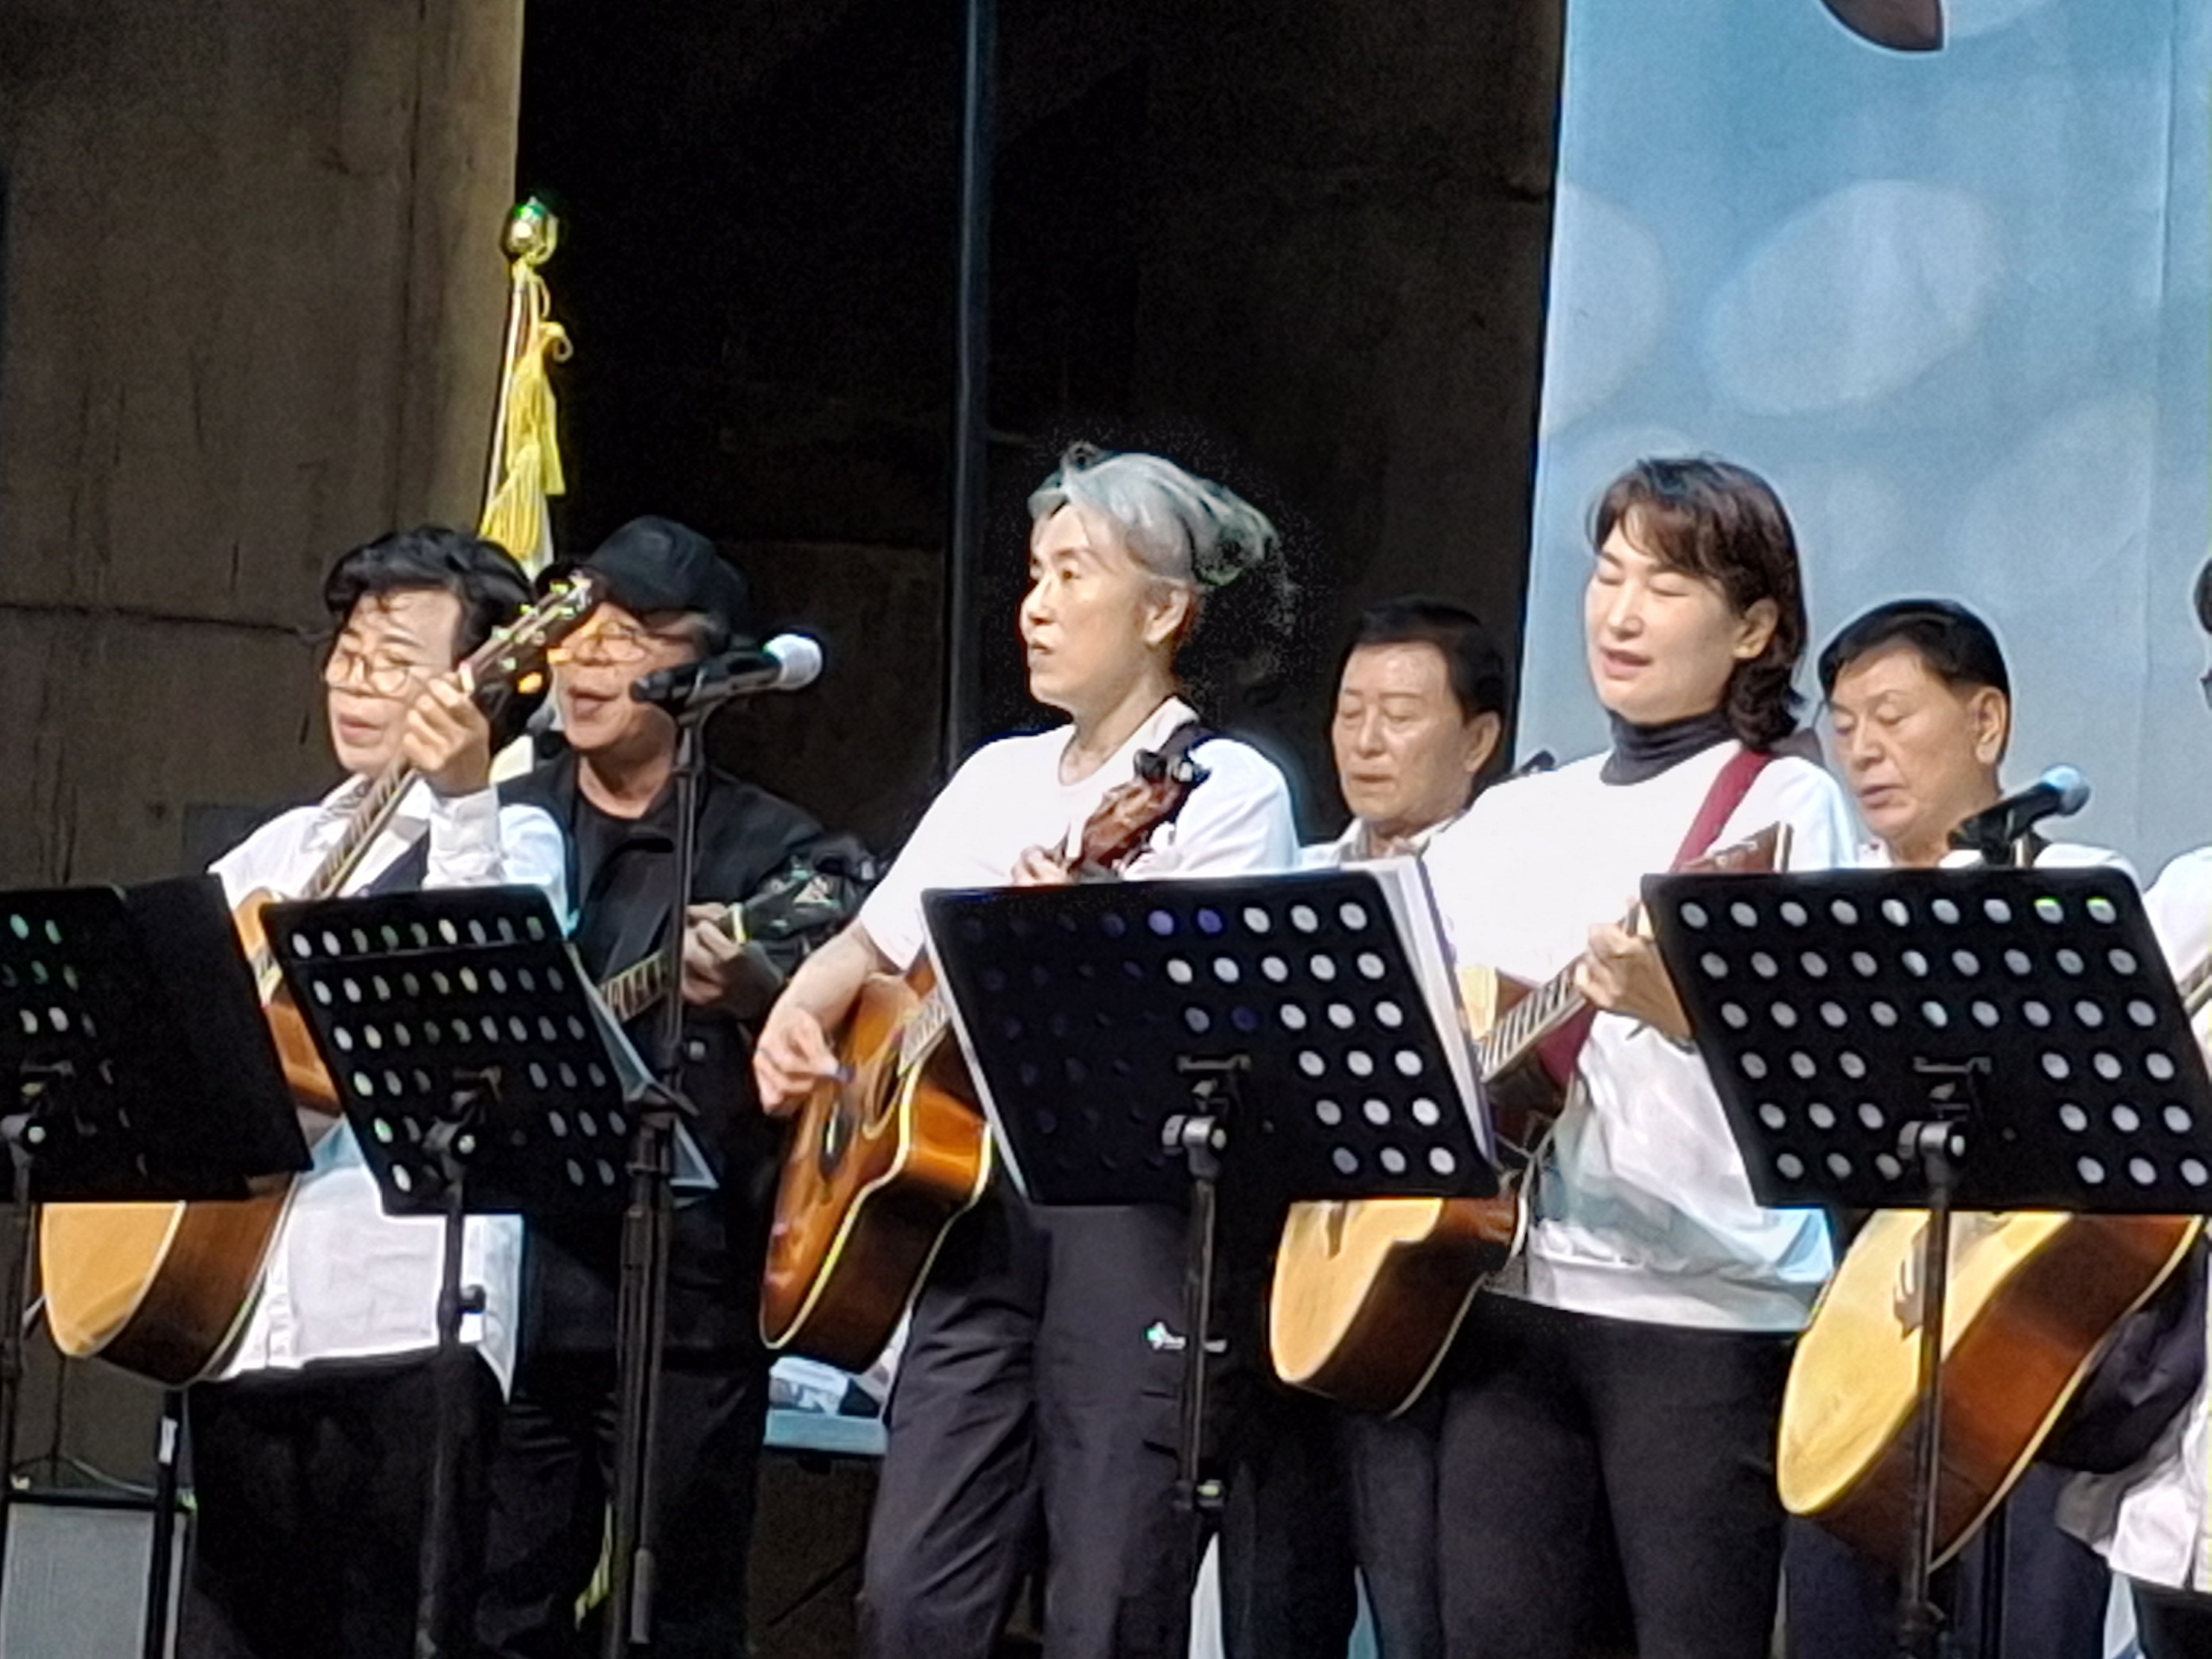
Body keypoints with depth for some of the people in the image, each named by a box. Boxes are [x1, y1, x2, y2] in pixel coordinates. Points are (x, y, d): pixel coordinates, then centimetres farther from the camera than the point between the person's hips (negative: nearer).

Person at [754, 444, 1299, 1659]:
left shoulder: (1225, 789, -4)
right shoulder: (998, 776, 18)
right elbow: (877, 940, 26)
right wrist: (801, 1011, 6)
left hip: (1134, 1221, -6)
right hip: (974, 1202, 7)